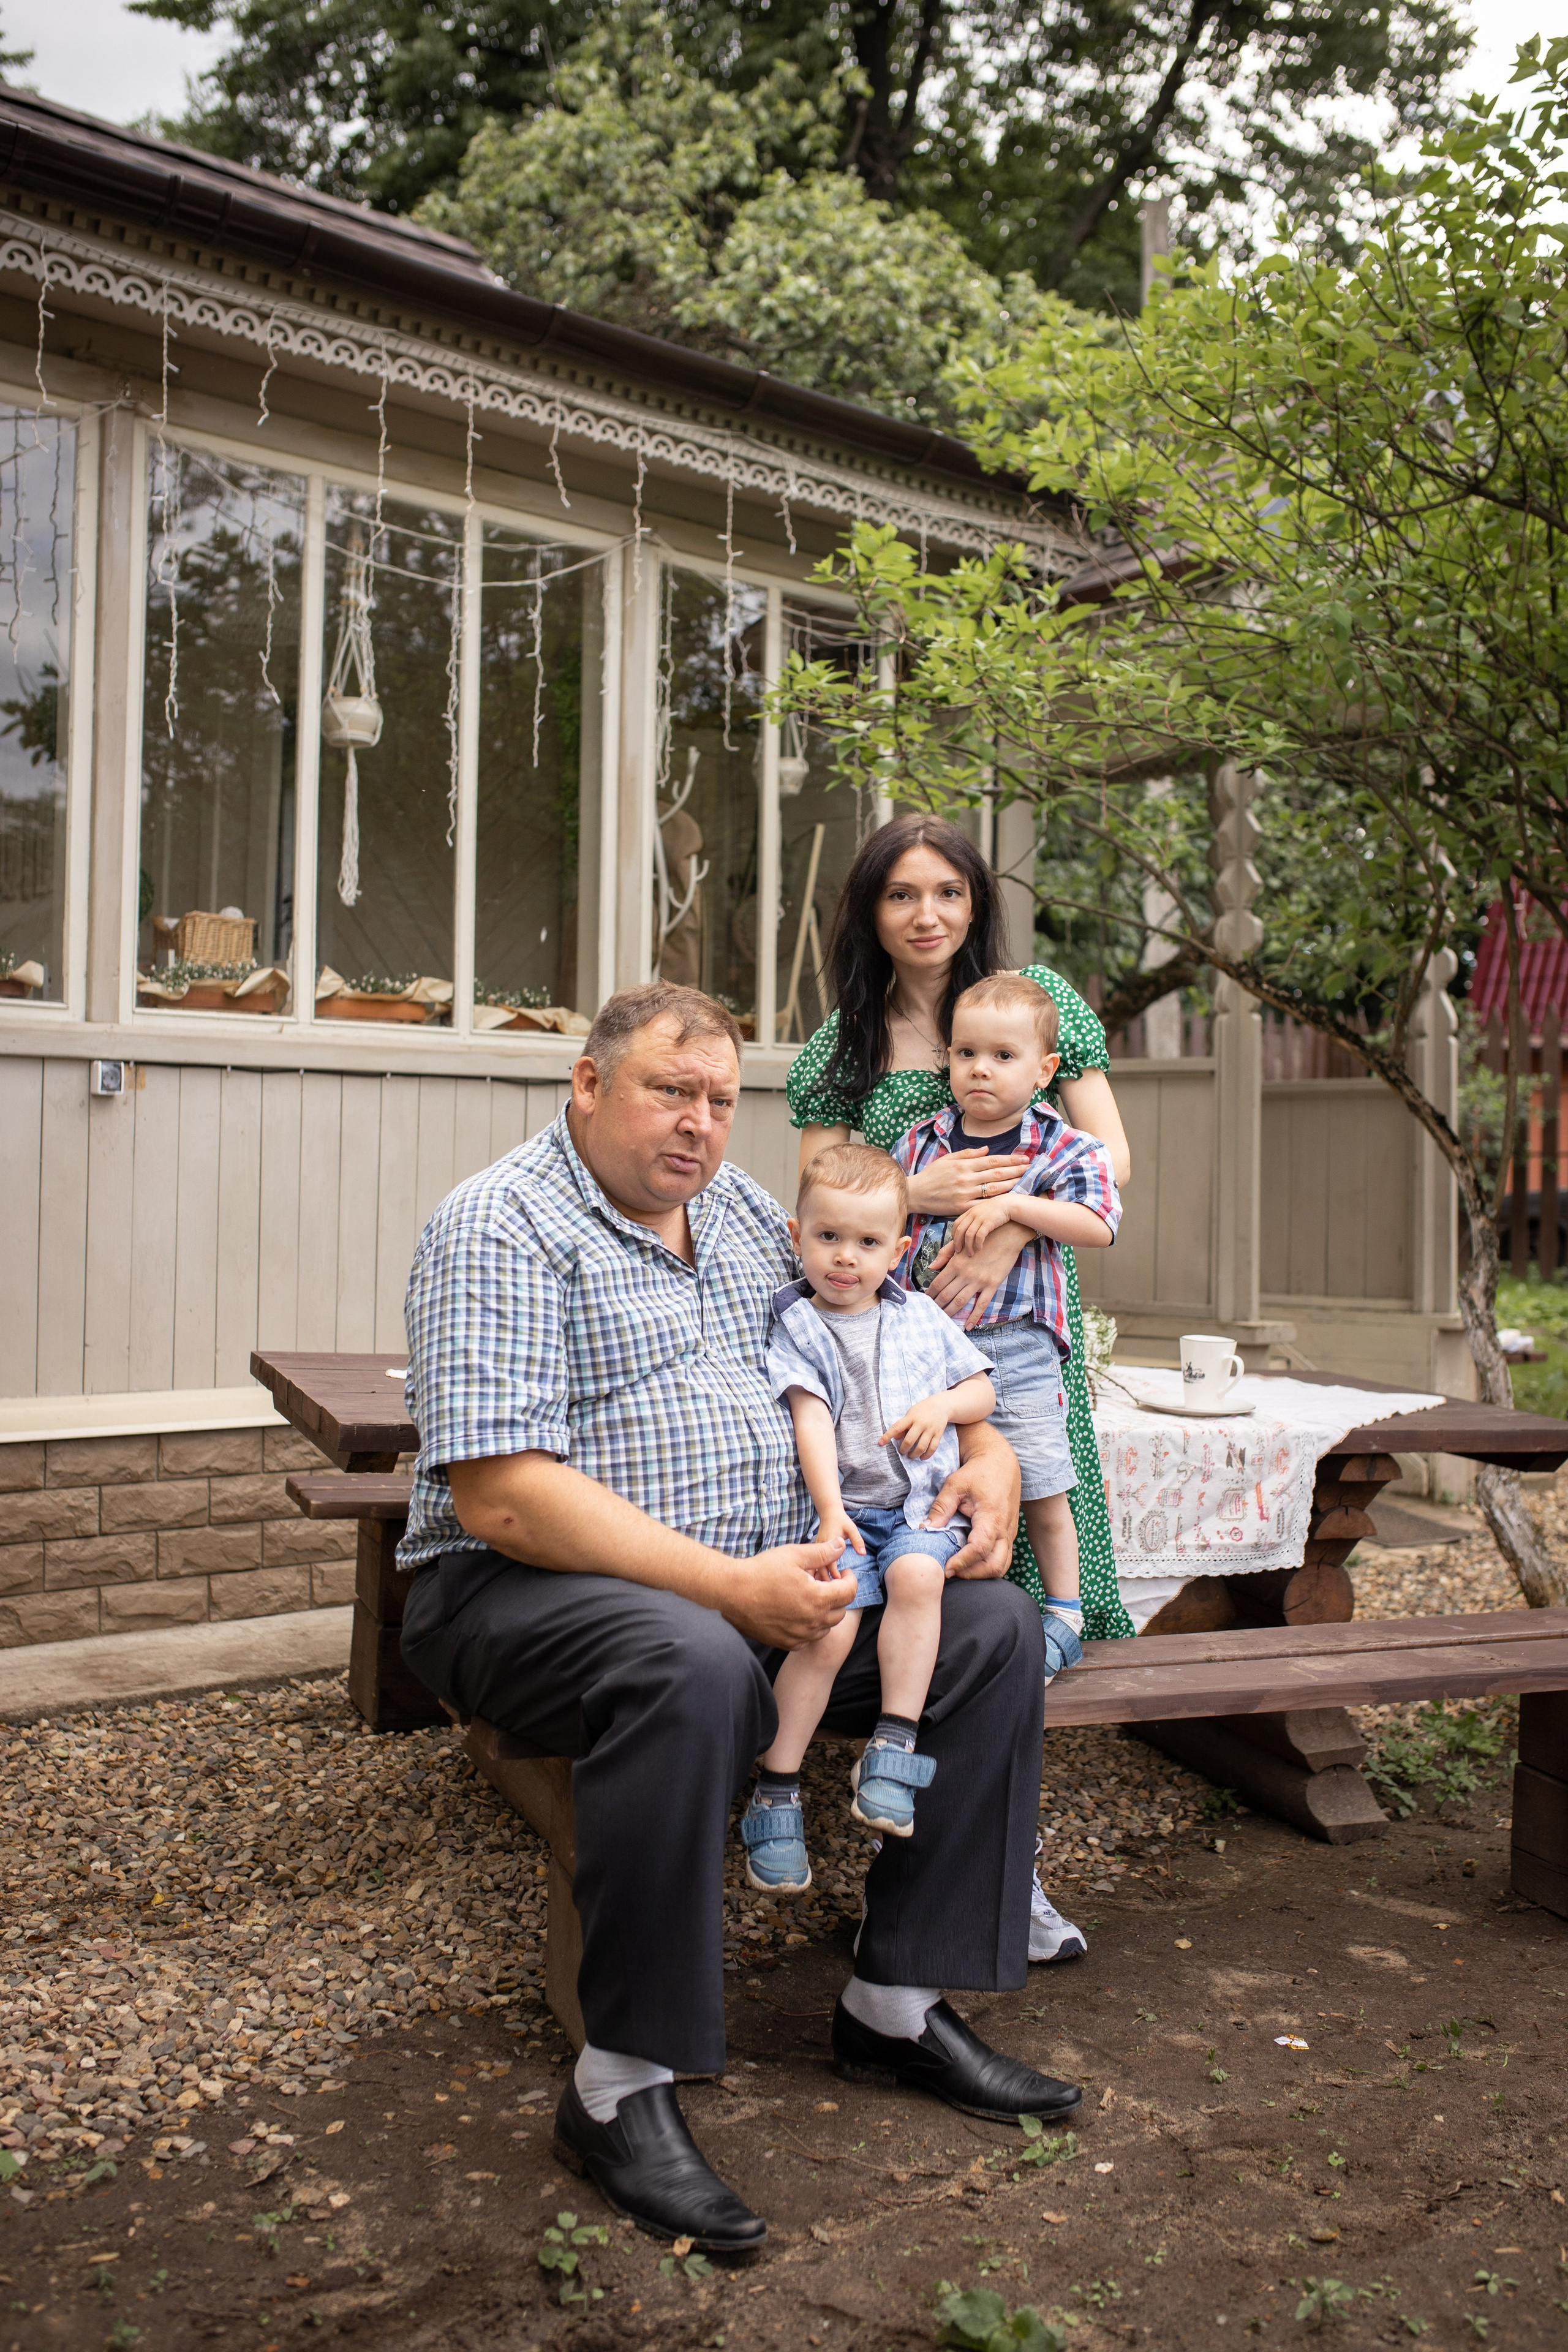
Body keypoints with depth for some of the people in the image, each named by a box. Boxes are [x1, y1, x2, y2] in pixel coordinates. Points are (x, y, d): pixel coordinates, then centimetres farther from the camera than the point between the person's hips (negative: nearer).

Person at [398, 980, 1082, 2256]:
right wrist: (730, 1586, -27)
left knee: (995, 1625, -6)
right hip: (531, 1586, -7)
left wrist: (987, 1450, 0)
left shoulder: (744, 1208, 12)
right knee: (693, 1665, -38)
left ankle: (898, 2002, 3)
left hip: (770, 1578, 8)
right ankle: (622, 2088, -21)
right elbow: (499, 1495, -22)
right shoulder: (502, 1227, -13)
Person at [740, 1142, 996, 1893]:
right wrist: (830, 1511, -22)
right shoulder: (794, 1326, 4)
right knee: (828, 1629, -24)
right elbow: (811, 1421, -9)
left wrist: (942, 1406, -3)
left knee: (917, 1575, -32)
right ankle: (775, 1795, -11)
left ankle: (893, 1748, -24)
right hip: (840, 1507, -2)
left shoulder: (921, 1317, 16)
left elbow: (983, 1389, 21)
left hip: (921, 1503, 3)